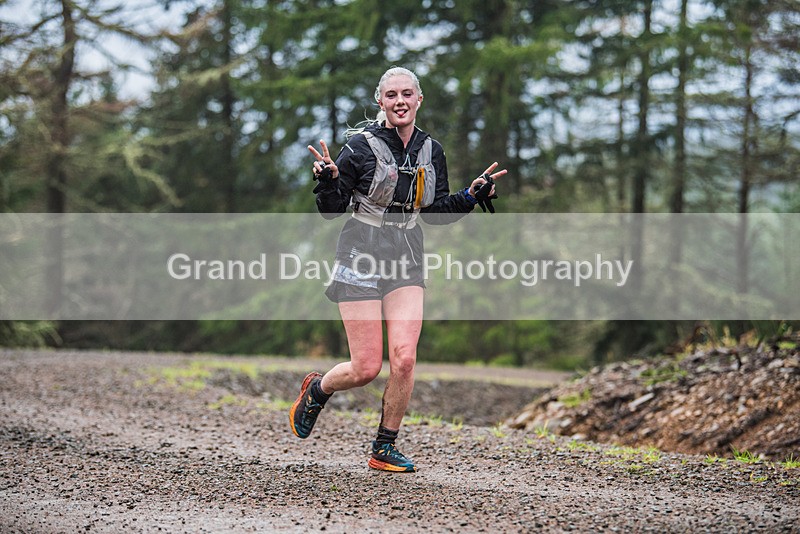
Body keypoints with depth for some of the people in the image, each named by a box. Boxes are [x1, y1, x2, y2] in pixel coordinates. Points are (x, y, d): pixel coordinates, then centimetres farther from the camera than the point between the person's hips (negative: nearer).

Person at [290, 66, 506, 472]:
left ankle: (384, 449, 6)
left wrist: (473, 194, 0)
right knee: (367, 368, -5)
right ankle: (316, 389, 28)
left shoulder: (431, 151, 6)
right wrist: (328, 180, -25)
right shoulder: (361, 146, -9)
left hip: (406, 260, 4)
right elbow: (332, 210, -5)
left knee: (404, 359, -10)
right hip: (361, 257, -4)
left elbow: (438, 211, 15)